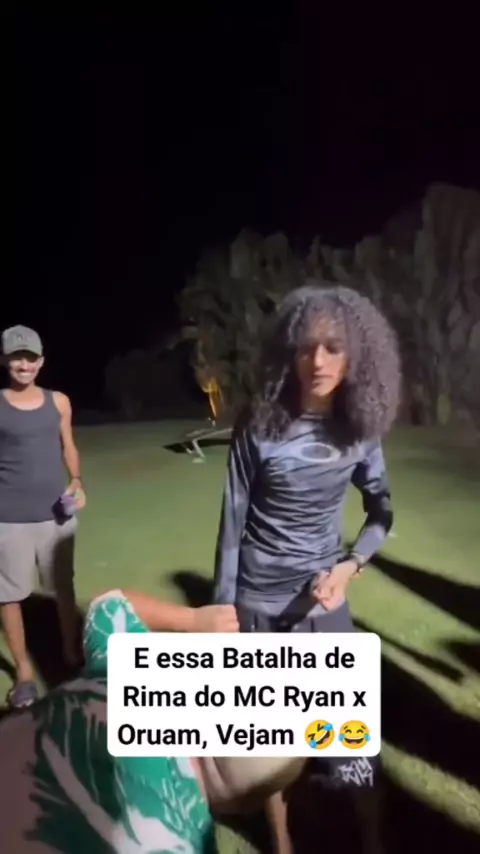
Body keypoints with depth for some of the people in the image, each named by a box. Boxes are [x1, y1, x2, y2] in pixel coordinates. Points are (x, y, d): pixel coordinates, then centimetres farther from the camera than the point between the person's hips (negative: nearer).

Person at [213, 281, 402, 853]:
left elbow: (381, 512, 5)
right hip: (259, 601, -2)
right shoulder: (259, 426, -17)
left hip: (324, 597, 2)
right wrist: (221, 608, -6)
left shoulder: (359, 430, -8)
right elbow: (234, 520, -10)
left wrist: (350, 566, -11)